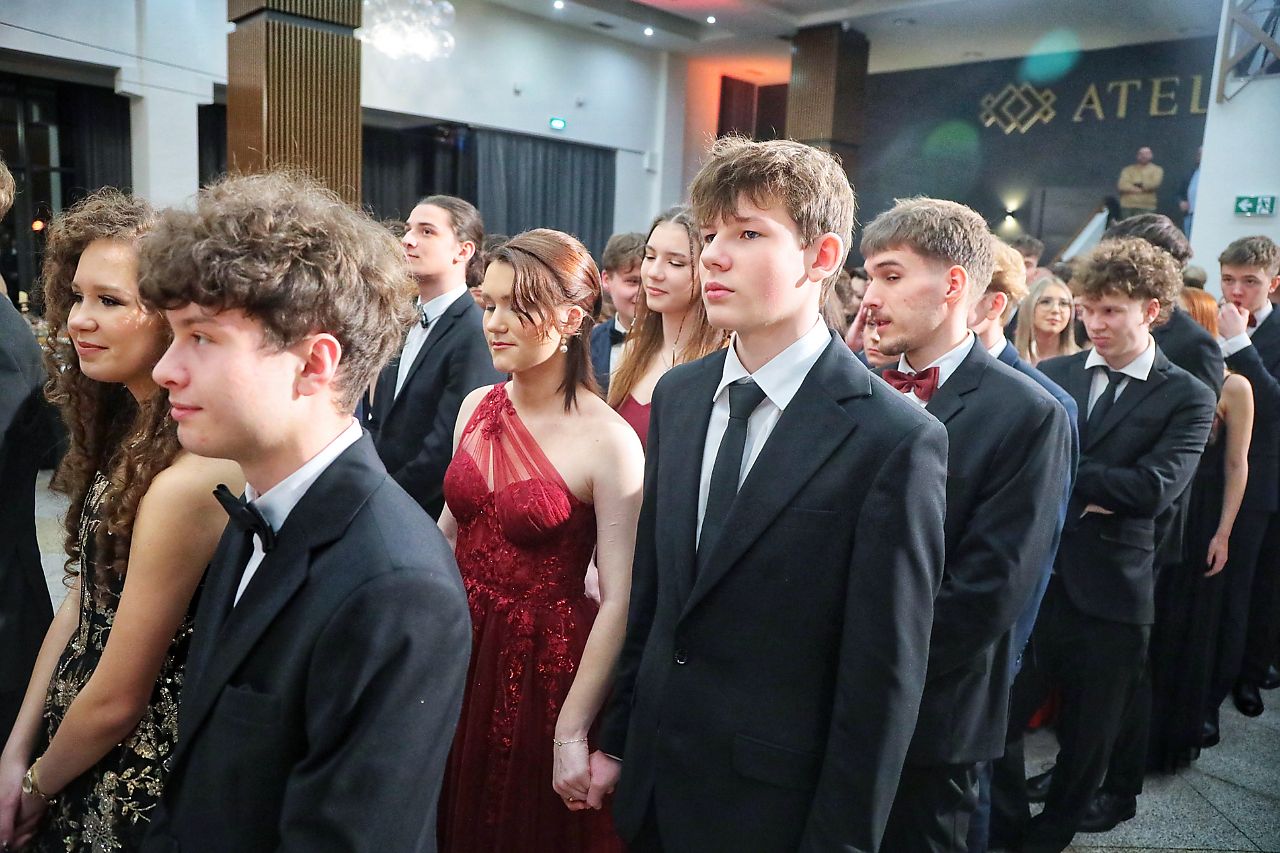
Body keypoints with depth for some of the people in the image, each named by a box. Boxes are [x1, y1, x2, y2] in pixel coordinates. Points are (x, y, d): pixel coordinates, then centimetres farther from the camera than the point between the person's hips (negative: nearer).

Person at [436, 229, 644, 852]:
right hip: (459, 653, 6)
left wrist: (573, 734, -17)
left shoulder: (610, 442, -20)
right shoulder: (476, 407, -1)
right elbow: (450, 529, 10)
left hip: (544, 666, -5)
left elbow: (618, 602, -19)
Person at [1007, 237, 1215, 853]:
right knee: (995, 720, 6)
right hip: (1034, 577, 1)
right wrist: (1086, 494, -18)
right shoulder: (1051, 375, 5)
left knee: (1089, 736, 16)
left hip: (1111, 593, -1)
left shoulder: (1187, 397, -3)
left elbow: (1156, 487, -17)